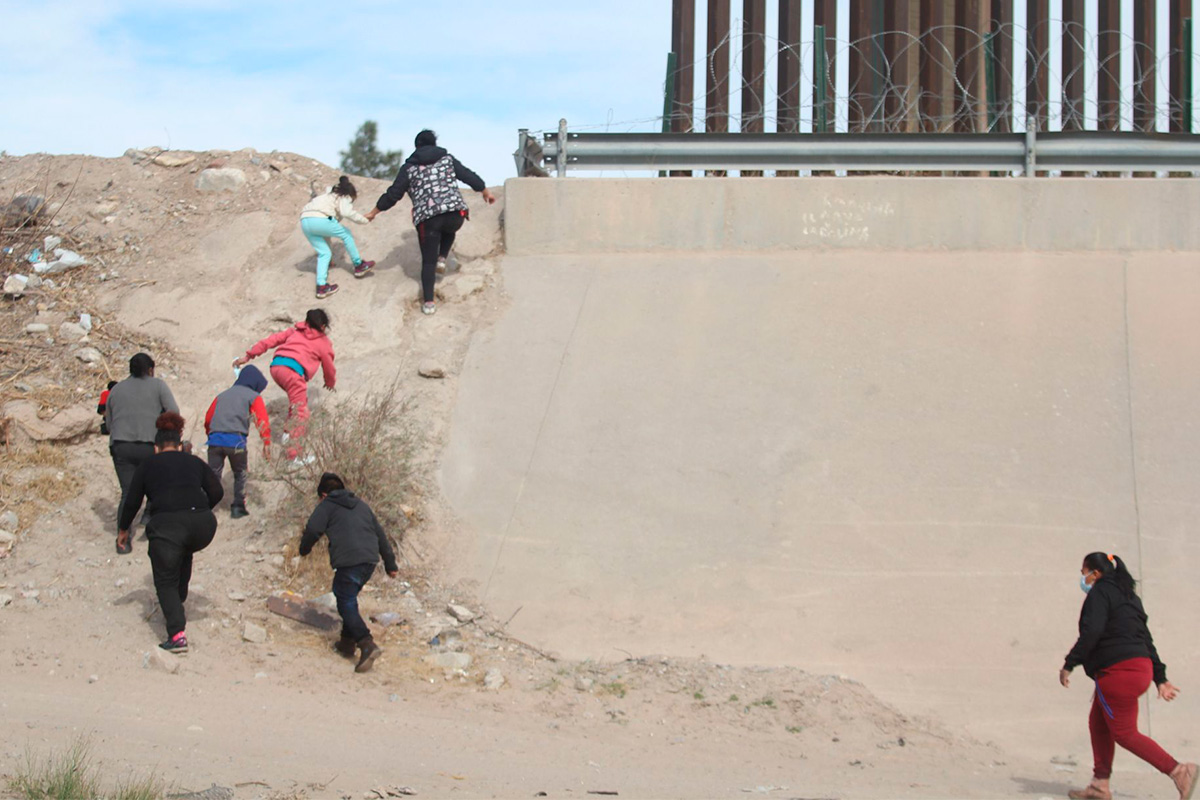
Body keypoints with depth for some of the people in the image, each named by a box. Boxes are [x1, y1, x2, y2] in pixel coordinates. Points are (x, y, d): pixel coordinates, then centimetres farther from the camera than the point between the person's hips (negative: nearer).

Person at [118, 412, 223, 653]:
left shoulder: (148, 465, 18)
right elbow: (216, 492, 13)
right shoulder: (194, 461, 22)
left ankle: (177, 634, -16)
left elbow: (132, 502, 20)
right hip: (203, 525, 3)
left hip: (168, 525, -3)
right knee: (184, 553, 37)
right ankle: (178, 604, 40)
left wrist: (124, 530, 35)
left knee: (166, 581, 6)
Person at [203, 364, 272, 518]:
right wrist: (266, 443, 0)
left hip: (214, 438, 3)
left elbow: (208, 418, 23)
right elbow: (262, 419, 0)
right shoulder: (253, 396, 12)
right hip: (236, 441, -3)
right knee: (240, 475, 15)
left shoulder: (222, 395, 26)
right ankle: (238, 507, 12)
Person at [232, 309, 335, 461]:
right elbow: (329, 367, 25)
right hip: (293, 370, -6)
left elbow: (271, 340, 20)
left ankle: (289, 432, 35)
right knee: (301, 413, -5)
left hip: (276, 367, 6)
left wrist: (249, 356, 20)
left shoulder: (295, 331, 27)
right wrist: (330, 383, 47)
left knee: (297, 398, 31)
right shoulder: (324, 343, 15)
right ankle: (294, 455, -13)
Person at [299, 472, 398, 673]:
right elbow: (380, 533, 26)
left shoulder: (326, 506, 8)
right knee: (349, 599, 23)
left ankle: (367, 644, -22)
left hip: (348, 562, -7)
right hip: (370, 561, 7)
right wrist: (390, 563, 29)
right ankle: (347, 642, 25)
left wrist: (304, 549, 15)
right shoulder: (361, 504, 26)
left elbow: (313, 530, -6)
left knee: (346, 605, -5)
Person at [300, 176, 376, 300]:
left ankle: (321, 286, 6)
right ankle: (359, 266, 25)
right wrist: (364, 220, 5)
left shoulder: (330, 195, 37)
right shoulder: (344, 197, 15)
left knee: (324, 253, 17)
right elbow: (347, 212, -8)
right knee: (346, 234, 16)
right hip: (319, 219, -7)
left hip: (304, 221, 7)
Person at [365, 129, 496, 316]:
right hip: (454, 211, 1)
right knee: (449, 230, 39)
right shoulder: (447, 159, 13)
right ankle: (442, 258, 20)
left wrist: (374, 212, 18)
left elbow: (393, 193, 7)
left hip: (427, 218, -1)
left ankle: (428, 302, 2)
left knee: (428, 261, 8)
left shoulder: (409, 167, 9)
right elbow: (469, 177, 15)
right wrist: (486, 192, 32)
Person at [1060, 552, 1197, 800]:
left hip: (1118, 671, -10)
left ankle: (1178, 771, -11)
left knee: (1124, 733, -5)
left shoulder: (1100, 593, -7)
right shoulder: (1128, 596, 22)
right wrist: (1160, 678, 20)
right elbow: (1146, 640, 21)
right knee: (1098, 724, 16)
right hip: (1140, 666, 10)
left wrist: (1069, 664, -17)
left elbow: (1091, 632, -21)